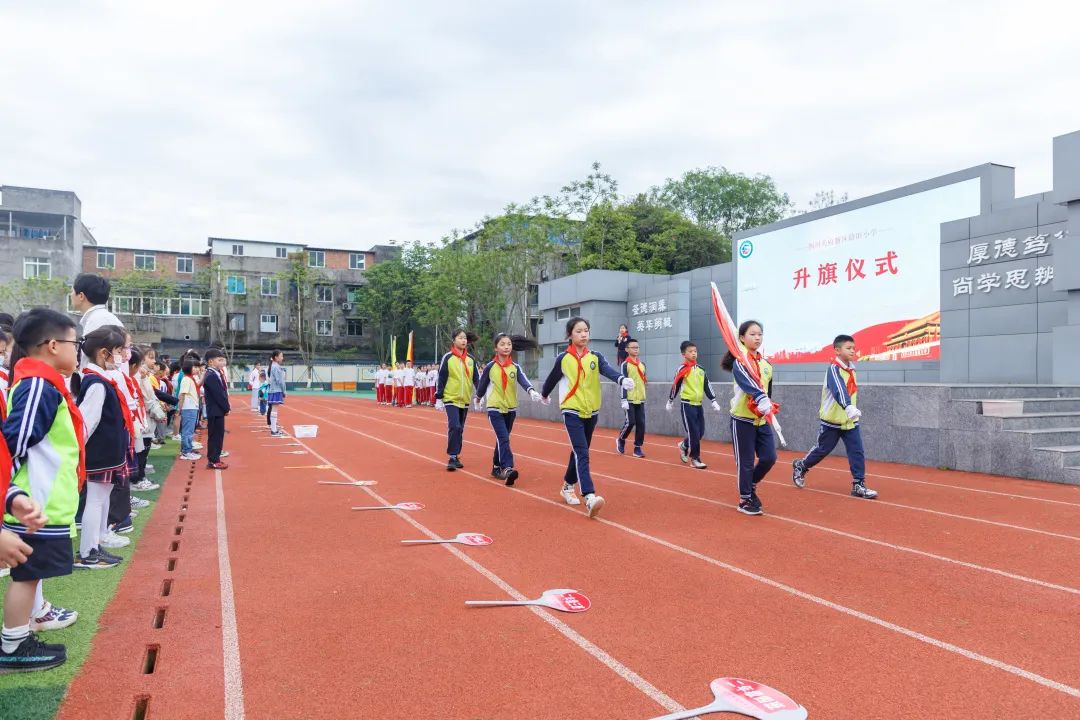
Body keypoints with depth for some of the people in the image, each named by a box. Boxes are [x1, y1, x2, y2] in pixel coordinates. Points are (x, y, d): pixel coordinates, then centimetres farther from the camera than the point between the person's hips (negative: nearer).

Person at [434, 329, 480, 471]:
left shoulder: (471, 359, 7)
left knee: (459, 429, 12)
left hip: (465, 400, 5)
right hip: (451, 399, -5)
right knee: (455, 427, -15)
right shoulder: (447, 358, -5)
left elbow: (476, 378, 9)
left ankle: (456, 457, 22)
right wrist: (438, 399, -8)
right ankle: (452, 458, -8)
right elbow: (440, 379, -5)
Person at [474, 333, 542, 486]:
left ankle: (496, 467, 27)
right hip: (494, 408, -3)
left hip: (511, 408, 3)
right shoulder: (490, 367, -4)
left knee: (502, 439, 13)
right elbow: (482, 384, 10)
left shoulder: (515, 367, 1)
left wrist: (531, 391, -36)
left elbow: (523, 380, -18)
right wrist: (478, 399, 22)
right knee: (503, 439, -18)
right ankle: (507, 469, -27)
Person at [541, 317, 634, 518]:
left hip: (591, 412, 4)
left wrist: (622, 379, -39)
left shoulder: (595, 357, 1)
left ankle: (568, 487, 36)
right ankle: (590, 498, -27)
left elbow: (608, 370, -19)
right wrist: (544, 394, 27)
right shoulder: (563, 358, -4)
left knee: (579, 452, 16)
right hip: (572, 411, -4)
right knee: (581, 453, -17)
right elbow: (552, 379, 12)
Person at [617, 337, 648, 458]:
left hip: (640, 400, 6)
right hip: (629, 400, -6)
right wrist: (624, 400, -17)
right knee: (630, 422, -9)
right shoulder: (624, 365, -6)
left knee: (641, 424, 1)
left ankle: (638, 448, 9)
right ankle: (621, 440, 17)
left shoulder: (642, 365, 13)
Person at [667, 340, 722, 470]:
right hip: (687, 405, -6)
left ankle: (684, 445, 32)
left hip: (698, 405, 6)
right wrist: (670, 401, 8)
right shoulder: (682, 369, -7)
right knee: (693, 433, -6)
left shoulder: (701, 369, 9)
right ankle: (695, 459, 3)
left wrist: (713, 401, 4)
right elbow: (675, 386, 1)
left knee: (700, 432, 7)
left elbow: (707, 386, 9)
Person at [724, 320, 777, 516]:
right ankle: (745, 500, 16)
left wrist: (768, 407, 19)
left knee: (769, 458, 2)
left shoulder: (766, 364, 11)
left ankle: (751, 486, 28)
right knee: (746, 462, 0)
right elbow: (747, 383, -30)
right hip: (742, 419, -6)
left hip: (762, 420, 6)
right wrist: (760, 399, -46)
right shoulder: (739, 362, -12)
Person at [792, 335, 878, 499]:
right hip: (832, 421, -6)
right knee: (822, 450, 7)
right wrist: (849, 407, -52)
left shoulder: (851, 369, 7)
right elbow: (839, 390, -37)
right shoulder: (833, 369, -19)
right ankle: (800, 467, 30)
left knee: (857, 452, -3)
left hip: (850, 421, 6)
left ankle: (859, 485, 2)